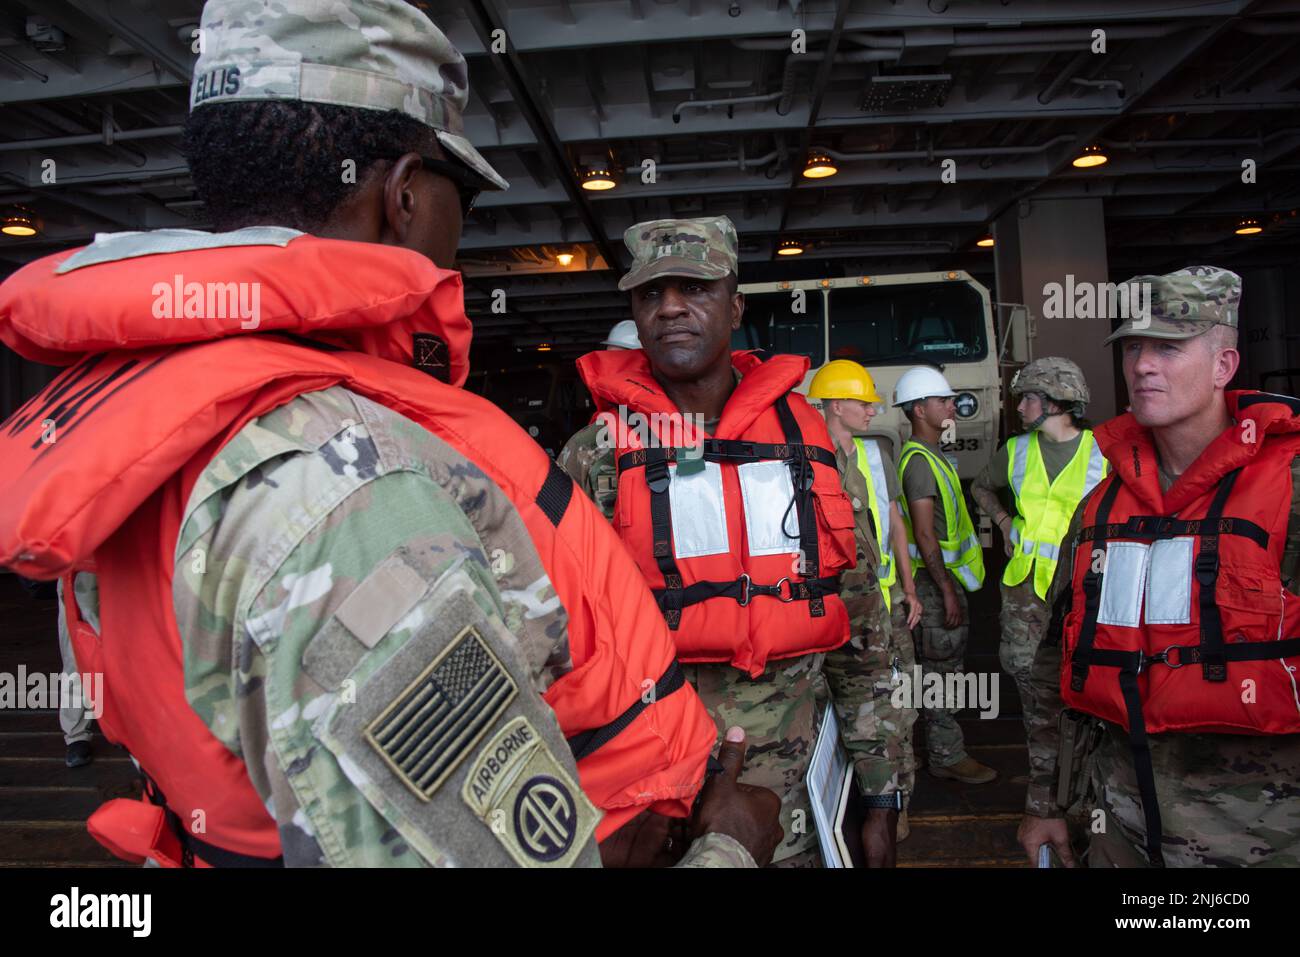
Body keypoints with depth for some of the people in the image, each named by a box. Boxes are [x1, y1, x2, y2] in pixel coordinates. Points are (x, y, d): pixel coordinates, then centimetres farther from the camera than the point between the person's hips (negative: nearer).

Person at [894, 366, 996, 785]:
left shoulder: (932, 454, 15)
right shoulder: (919, 460, -18)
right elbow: (924, 534, -23)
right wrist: (947, 590, -23)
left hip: (944, 575, 11)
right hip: (935, 577, -11)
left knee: (946, 664, 18)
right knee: (941, 666, -3)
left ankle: (946, 745, 29)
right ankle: (946, 756, 6)